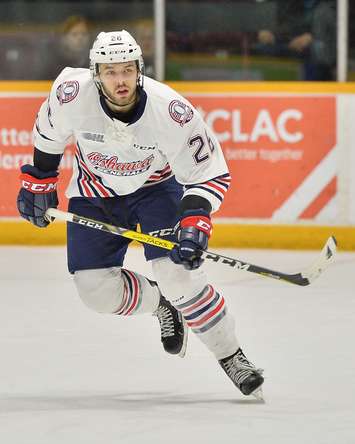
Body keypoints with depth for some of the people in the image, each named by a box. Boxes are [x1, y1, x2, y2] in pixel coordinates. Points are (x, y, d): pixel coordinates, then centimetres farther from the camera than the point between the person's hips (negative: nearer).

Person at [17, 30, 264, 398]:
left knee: (176, 272, -21)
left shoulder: (170, 111, -31)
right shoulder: (72, 93, -27)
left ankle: (231, 357, -4)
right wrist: (38, 182, 5)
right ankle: (160, 305, 25)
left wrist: (194, 221, -35)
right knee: (96, 289, -6)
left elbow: (210, 173, -22)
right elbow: (48, 133, -2)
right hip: (94, 194, 3)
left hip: (155, 185, -3)